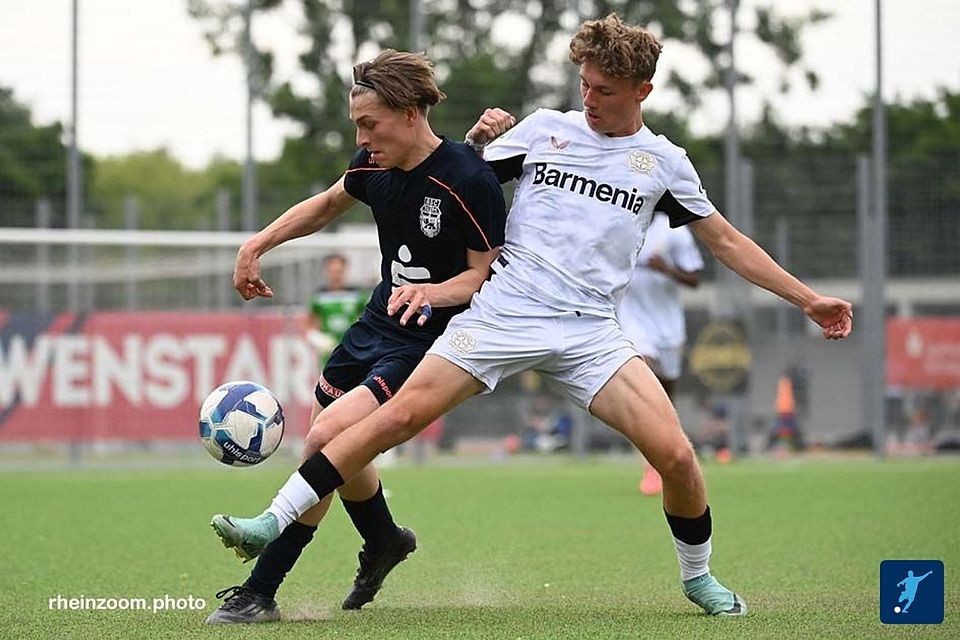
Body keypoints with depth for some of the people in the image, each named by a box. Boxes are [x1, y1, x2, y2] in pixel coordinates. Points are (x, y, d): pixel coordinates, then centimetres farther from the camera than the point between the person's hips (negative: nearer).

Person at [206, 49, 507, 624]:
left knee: (328, 437, -21)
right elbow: (329, 204, 21)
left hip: (431, 339, -8)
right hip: (379, 322, 8)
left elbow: (488, 274, -17)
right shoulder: (375, 166, 0)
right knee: (336, 448, 16)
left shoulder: (469, 180, -21)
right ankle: (385, 542, 41)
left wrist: (431, 293, -34)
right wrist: (259, 244, 15)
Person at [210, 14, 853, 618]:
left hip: (591, 332, 1)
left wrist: (808, 298, 16)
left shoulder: (663, 161, 11)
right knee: (399, 416, -14)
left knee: (674, 453, -15)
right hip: (504, 312, 0)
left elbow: (725, 239, 18)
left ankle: (697, 575, 12)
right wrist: (477, 139, -5)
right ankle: (273, 523, -11)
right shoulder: (544, 128, 9)